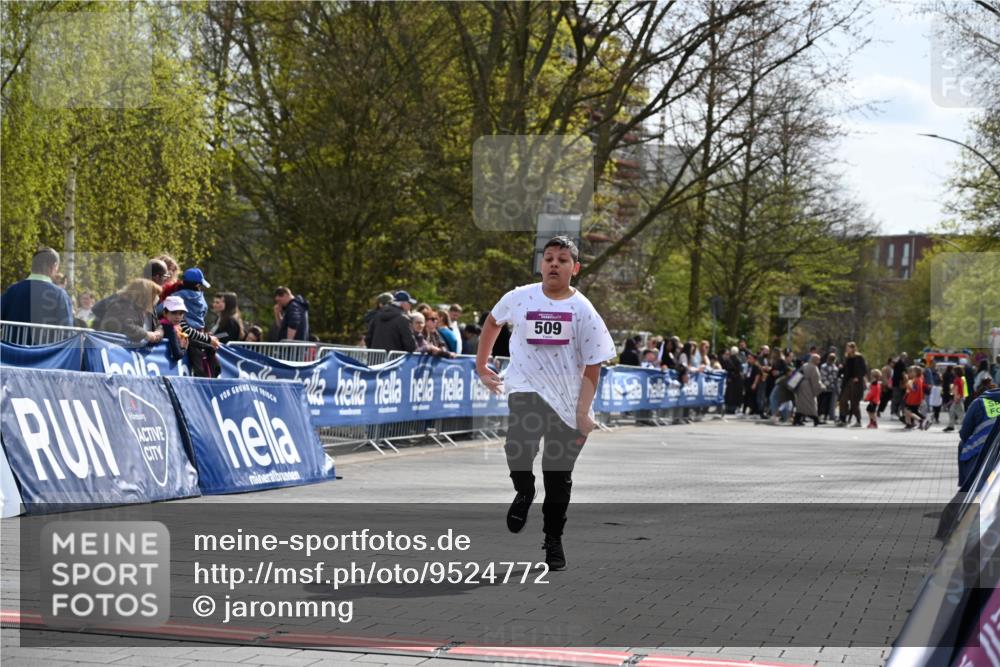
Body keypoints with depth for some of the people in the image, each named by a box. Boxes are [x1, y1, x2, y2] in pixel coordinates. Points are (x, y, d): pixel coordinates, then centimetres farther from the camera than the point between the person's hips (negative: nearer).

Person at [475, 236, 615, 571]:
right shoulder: (519, 298, 0)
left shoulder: (584, 311, -3)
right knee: (518, 448, -28)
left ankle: (553, 539, 27)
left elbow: (592, 367, -2)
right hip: (526, 390, 0)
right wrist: (481, 366, 21)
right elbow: (492, 321, 21)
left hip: (568, 403, 1)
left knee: (559, 477, 7)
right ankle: (524, 491, 5)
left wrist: (583, 413, -9)